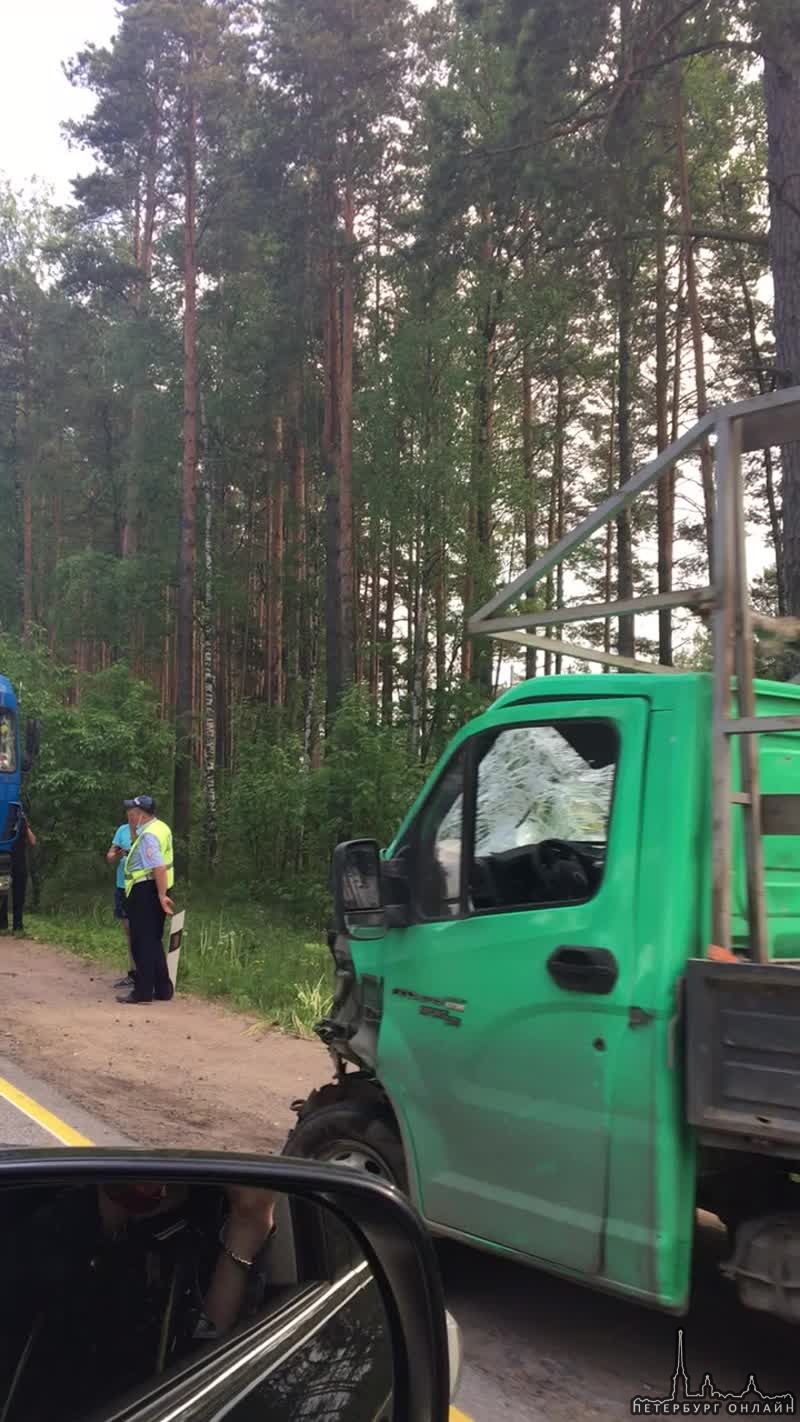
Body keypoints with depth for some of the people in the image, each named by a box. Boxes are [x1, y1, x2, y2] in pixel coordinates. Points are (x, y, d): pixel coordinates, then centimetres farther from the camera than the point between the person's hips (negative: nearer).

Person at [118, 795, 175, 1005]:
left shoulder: (149, 835, -19)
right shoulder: (159, 827, 12)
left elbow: (158, 867, -26)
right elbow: (137, 846, 26)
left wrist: (162, 895, -27)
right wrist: (133, 828, 11)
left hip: (144, 891, -10)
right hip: (153, 891, 10)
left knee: (143, 943, -4)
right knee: (154, 942, 16)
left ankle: (143, 991, -1)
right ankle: (163, 989, 19)